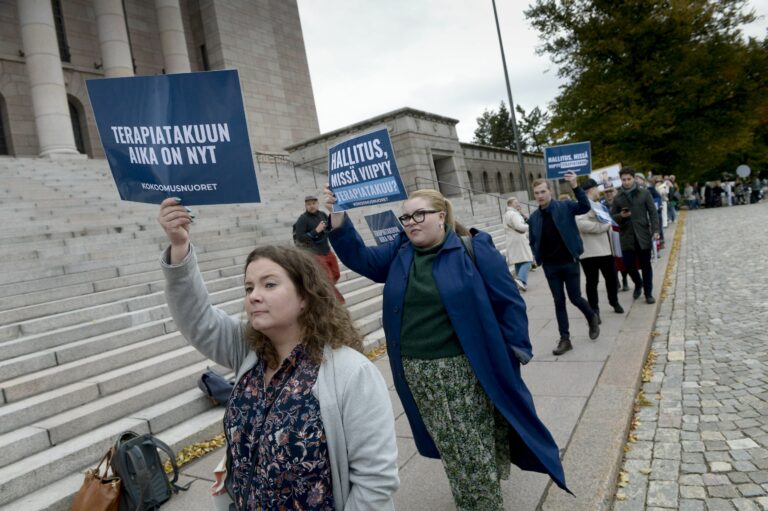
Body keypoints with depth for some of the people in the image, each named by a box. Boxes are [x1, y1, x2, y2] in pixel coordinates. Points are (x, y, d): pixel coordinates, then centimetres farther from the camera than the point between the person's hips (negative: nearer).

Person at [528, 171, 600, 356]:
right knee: (559, 302, 6)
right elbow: (533, 242, 12)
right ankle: (565, 339, 13)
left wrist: (575, 187, -32)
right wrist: (538, 258, -2)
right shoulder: (533, 217, 3)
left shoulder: (565, 206, -5)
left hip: (569, 262, -3)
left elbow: (586, 207, -22)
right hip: (550, 266, 3)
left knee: (575, 298, 2)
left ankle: (592, 318, 34)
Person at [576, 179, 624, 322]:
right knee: (592, 281, -1)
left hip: (604, 248, 9)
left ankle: (614, 302, 37)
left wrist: (609, 225, 14)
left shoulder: (597, 205, 21)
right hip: (589, 251, -9)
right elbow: (580, 224, -30)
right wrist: (602, 226, -21)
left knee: (611, 277, 17)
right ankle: (594, 311, 8)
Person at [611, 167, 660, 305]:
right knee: (629, 265, 2)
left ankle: (648, 294, 17)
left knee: (646, 265, 5)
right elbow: (612, 217, 8)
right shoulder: (618, 198, 5)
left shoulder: (644, 193, 1)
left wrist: (655, 230, -9)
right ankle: (638, 284, 31)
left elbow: (653, 213, 0)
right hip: (627, 237, 1)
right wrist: (620, 216, -13)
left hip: (643, 235, -1)